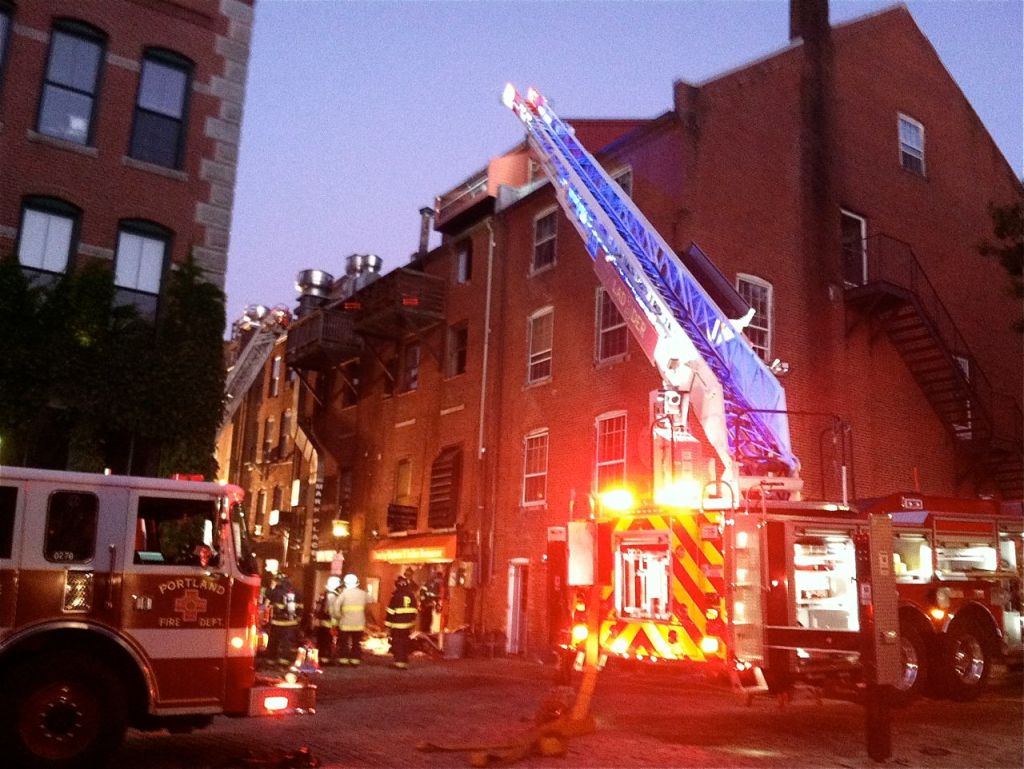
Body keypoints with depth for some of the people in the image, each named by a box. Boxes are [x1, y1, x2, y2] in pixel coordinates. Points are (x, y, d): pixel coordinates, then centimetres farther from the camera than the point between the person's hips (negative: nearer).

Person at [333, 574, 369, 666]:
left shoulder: (344, 593, -9)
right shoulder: (362, 593, 3)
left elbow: (336, 605, -17)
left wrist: (338, 616, -6)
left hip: (345, 623, -3)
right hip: (359, 623, 3)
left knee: (344, 642, 8)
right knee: (357, 643, 12)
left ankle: (344, 659, 7)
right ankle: (355, 659, 10)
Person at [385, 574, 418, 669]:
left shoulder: (396, 596, -11)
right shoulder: (412, 596, 6)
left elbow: (391, 612, -11)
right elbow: (414, 611, 11)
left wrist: (388, 625, -4)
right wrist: (412, 624, 19)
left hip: (397, 624, -5)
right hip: (407, 624, 5)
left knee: (397, 643, 1)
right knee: (405, 643, 13)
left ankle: (399, 661, -5)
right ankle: (405, 662, 16)